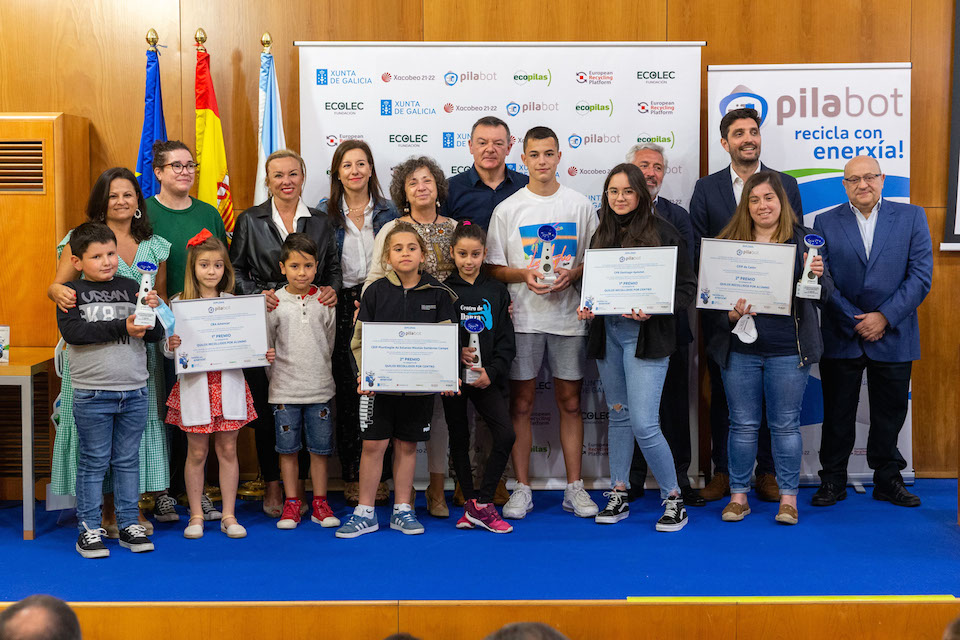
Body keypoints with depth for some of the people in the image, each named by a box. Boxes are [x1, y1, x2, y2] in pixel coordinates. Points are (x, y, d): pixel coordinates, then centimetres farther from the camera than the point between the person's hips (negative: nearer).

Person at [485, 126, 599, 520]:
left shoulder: (580, 205, 6)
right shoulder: (507, 209, 3)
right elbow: (493, 268, 4)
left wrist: (573, 274, -11)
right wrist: (524, 274, -14)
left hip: (568, 315, 1)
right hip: (522, 318, 0)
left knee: (570, 402, 6)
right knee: (521, 404, 3)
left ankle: (574, 488, 14)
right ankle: (522, 489, 12)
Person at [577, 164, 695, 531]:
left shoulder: (663, 232, -5)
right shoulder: (602, 235, 11)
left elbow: (687, 287, -6)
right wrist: (586, 307, -1)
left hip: (646, 335, -5)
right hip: (607, 334, 6)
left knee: (643, 424, -11)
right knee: (618, 416, 14)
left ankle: (673, 498, 5)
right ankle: (618, 494, 24)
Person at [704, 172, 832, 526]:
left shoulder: (802, 240, 2)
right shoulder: (729, 241, 4)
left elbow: (824, 295, -2)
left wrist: (817, 276, -23)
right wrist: (731, 315, -15)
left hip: (787, 351, -1)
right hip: (740, 349, 1)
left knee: (786, 425, 6)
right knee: (743, 424, 8)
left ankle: (788, 497, 18)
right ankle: (738, 495, 20)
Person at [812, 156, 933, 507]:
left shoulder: (911, 217, 3)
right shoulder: (826, 222, 3)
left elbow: (920, 275, -4)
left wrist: (884, 317, -12)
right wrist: (856, 320, -11)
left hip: (893, 337, 0)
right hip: (841, 339, 0)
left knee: (890, 414, 9)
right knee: (837, 414, 7)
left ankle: (888, 480, 24)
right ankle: (832, 480, 19)